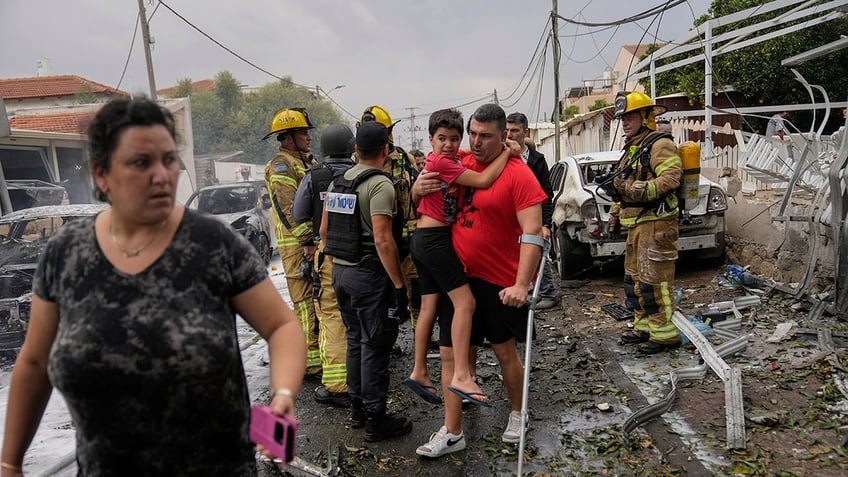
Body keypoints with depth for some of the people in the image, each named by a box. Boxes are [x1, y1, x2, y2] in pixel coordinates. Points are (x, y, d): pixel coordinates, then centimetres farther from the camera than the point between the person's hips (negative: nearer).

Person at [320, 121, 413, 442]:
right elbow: (382, 240, -22)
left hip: (340, 271, 8)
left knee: (355, 341, 19)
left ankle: (358, 408, 30)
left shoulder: (338, 181, 9)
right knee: (375, 347, 2)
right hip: (369, 274, -8)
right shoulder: (380, 184, -15)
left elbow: (324, 230, 13)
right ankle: (375, 420, 11)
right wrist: (399, 284, -18)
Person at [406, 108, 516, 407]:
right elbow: (483, 181, -20)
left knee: (429, 307, 13)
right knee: (465, 302, -14)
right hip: (435, 239, -10)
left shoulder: (453, 158, 13)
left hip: (425, 240, 10)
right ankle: (461, 376, -17)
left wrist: (507, 149, 11)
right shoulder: (441, 162, -14)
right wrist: (507, 152, -9)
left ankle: (419, 373, 21)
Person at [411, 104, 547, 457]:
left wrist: (521, 285, -26)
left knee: (505, 352, 13)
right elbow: (432, 199, 18)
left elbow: (532, 233, -18)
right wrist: (419, 188, -7)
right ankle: (451, 433, 19)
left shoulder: (518, 174, -12)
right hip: (459, 277, 5)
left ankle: (517, 414, 39)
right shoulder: (459, 165, 4)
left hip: (500, 282, -5)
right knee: (450, 354, 7)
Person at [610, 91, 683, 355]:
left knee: (654, 281, -9)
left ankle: (665, 333, 0)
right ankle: (644, 327, 26)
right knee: (634, 278, 15)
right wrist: (617, 214, 27)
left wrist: (636, 189, -31)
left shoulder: (659, 145, -10)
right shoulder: (632, 148, 21)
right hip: (636, 224, 10)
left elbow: (670, 179, -25)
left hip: (656, 224, -10)